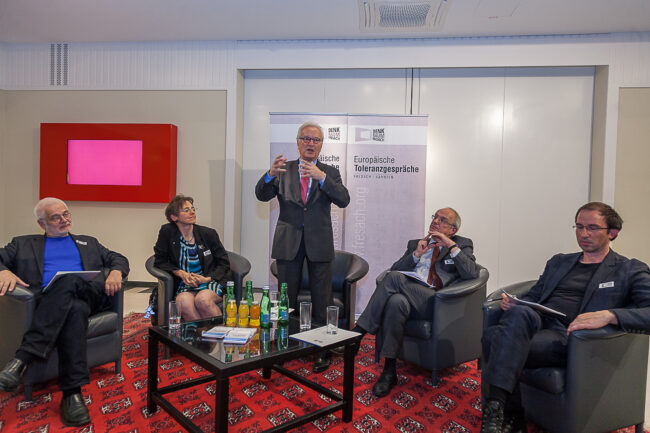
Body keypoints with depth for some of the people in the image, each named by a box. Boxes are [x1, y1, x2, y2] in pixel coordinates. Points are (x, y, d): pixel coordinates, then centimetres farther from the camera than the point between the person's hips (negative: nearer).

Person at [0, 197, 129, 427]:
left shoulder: (88, 243, 30)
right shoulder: (23, 244, 27)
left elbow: (119, 259, 23)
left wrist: (115, 272, -1)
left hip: (88, 295, 1)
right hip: (48, 303, -1)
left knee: (68, 281, -36)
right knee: (75, 309, -37)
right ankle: (73, 393, -40)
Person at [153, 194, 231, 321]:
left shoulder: (208, 233, 2)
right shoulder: (167, 232, 1)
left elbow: (224, 263, 6)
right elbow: (159, 261, 8)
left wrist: (206, 279, -10)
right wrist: (180, 273, -7)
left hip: (210, 282, 0)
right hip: (184, 285, 1)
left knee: (202, 299, -34)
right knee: (183, 301, -34)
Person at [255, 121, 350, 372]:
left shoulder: (329, 172, 4)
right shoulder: (284, 170, 5)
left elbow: (344, 200, -12)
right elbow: (262, 195, -6)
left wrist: (321, 177, -26)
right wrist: (270, 175, -26)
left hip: (319, 242, -1)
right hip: (288, 242, 1)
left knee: (322, 299, 6)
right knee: (286, 298, 12)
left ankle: (323, 349, 19)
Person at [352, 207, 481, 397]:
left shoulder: (463, 245, 17)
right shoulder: (415, 244, 28)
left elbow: (472, 273, -2)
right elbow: (394, 268, 16)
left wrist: (452, 246, -8)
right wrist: (416, 255, 2)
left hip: (433, 300, -4)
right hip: (407, 295, 4)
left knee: (394, 278, -30)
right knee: (396, 301, -34)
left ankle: (358, 331, -22)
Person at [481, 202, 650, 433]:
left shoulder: (631, 270, 11)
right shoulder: (558, 262, 28)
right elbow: (533, 297, 26)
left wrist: (608, 315, -25)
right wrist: (514, 304, 1)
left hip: (568, 337, -5)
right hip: (534, 324, 5)